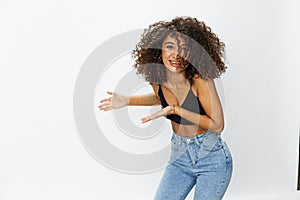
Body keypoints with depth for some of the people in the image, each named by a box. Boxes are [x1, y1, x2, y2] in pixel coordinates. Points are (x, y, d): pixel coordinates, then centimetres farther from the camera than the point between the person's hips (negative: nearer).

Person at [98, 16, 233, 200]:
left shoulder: (201, 80, -23)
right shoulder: (157, 79, -7)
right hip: (180, 156, 5)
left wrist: (175, 110, -26)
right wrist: (127, 100, 6)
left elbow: (217, 126, -19)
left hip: (211, 158, -4)